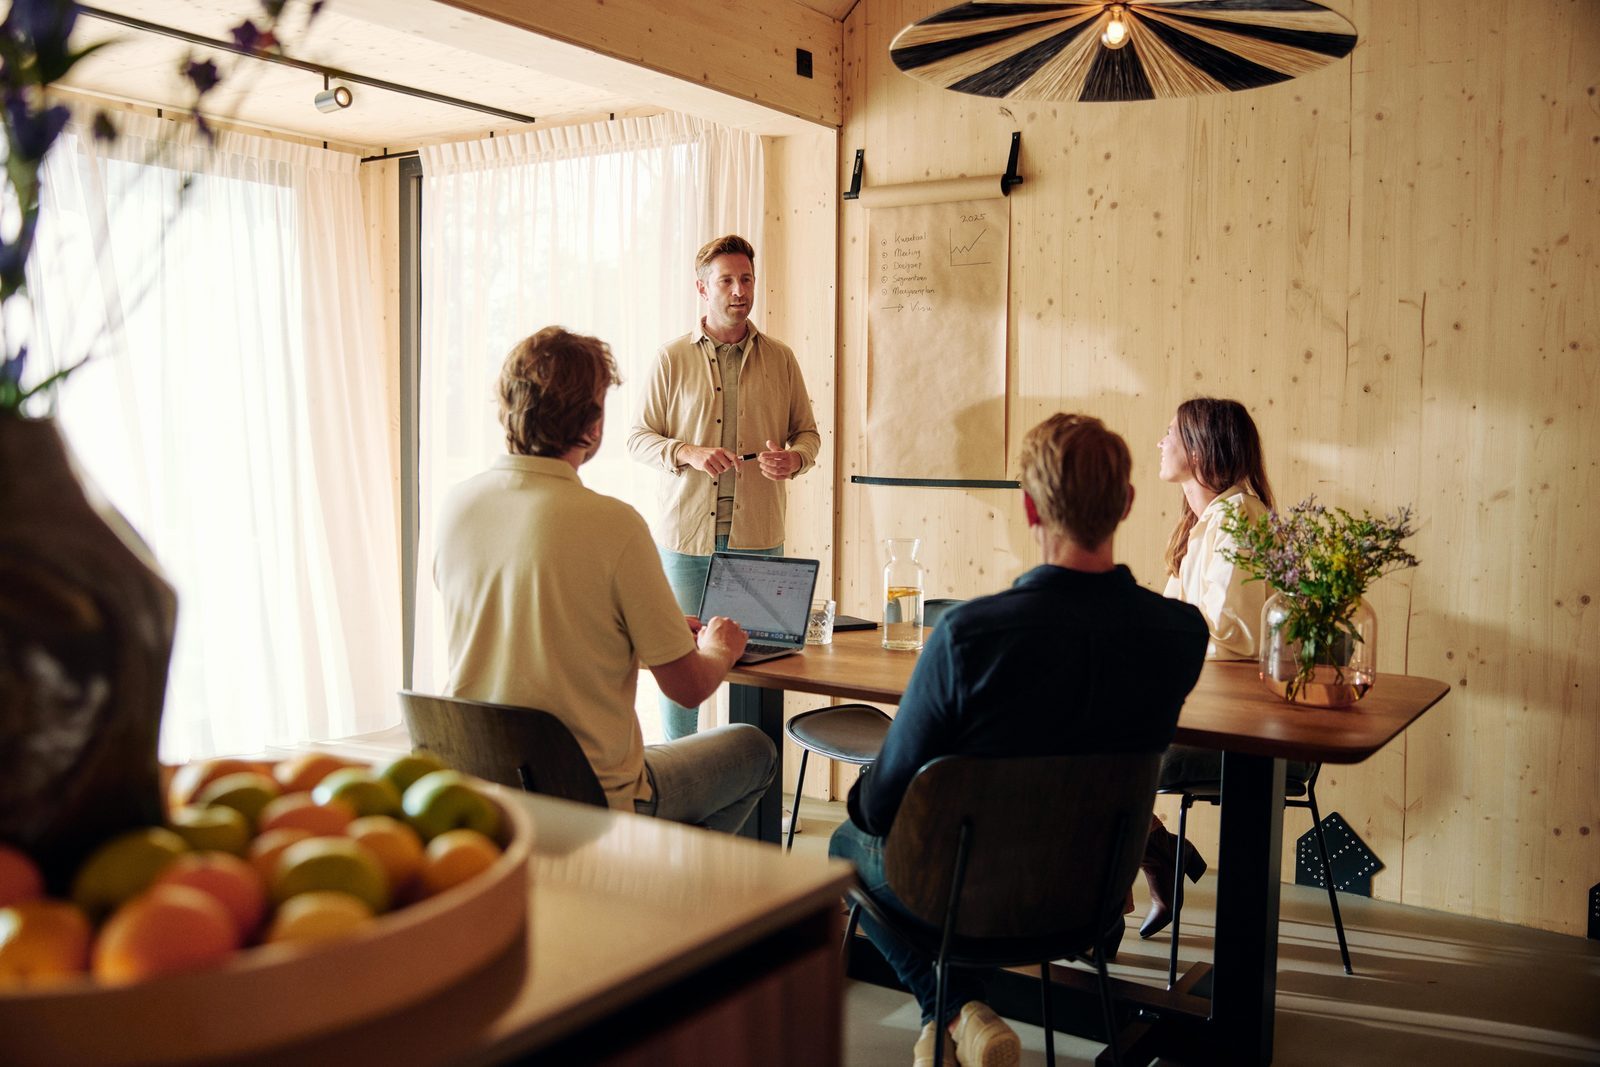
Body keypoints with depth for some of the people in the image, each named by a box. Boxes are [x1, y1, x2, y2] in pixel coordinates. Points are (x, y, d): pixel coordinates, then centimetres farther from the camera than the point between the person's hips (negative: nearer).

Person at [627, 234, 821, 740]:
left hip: (759, 535, 2)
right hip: (686, 533, -1)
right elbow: (638, 438, 4)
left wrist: (794, 459, -8)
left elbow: (808, 431, 15)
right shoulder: (672, 358, 3)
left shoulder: (779, 358, 9)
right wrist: (689, 454, -15)